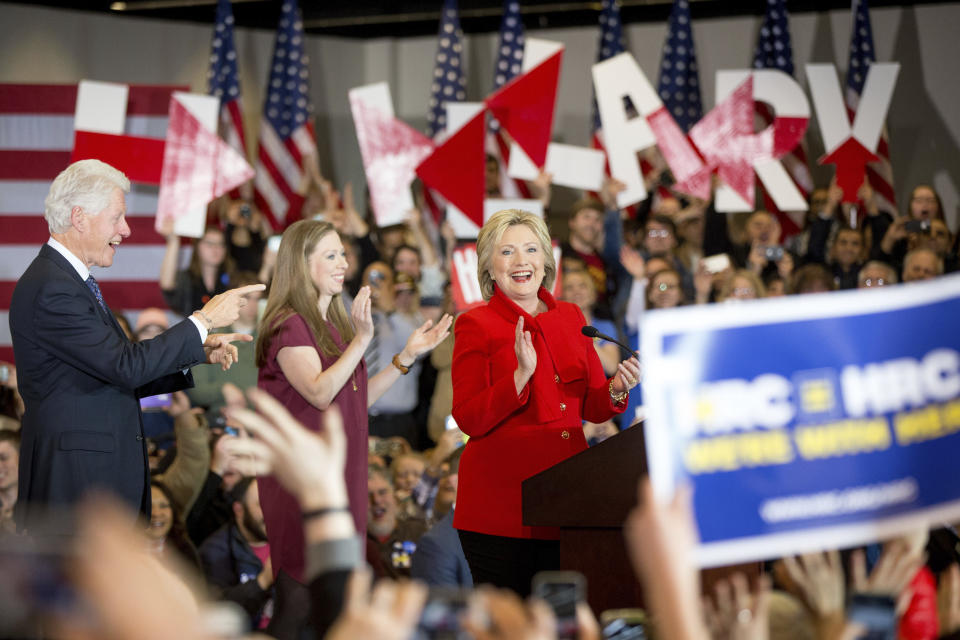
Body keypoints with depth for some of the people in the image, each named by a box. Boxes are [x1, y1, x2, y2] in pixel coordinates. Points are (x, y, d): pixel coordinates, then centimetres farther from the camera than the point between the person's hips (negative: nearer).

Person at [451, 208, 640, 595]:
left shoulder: (570, 317, 14)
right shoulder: (475, 324, -1)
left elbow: (592, 409, 18)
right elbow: (469, 419, -9)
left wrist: (617, 390, -4)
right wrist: (521, 375, -21)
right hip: (501, 501, -4)